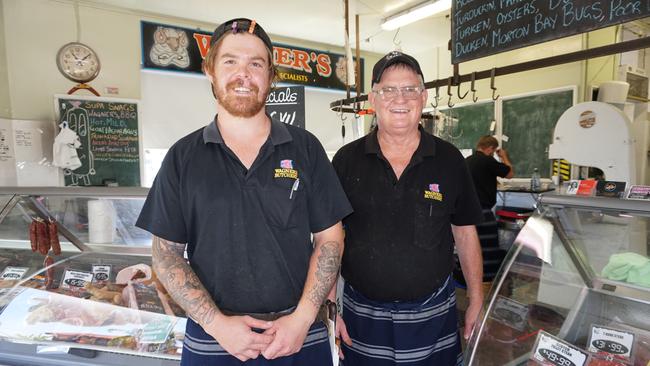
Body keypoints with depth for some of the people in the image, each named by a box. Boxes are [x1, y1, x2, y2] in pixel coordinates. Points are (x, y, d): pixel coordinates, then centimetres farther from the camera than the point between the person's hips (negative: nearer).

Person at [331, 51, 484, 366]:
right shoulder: (347, 160, -6)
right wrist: (329, 307, -4)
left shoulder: (449, 160, -3)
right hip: (361, 313, 0)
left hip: (433, 313, 1)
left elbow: (465, 233, 5)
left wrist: (477, 302, 5)